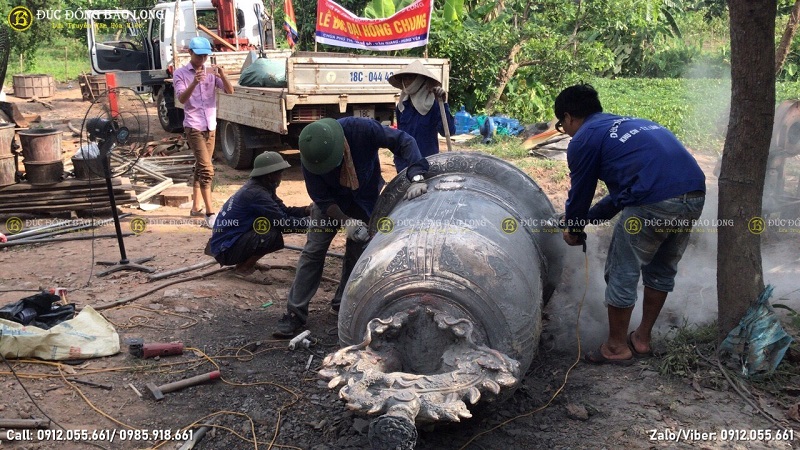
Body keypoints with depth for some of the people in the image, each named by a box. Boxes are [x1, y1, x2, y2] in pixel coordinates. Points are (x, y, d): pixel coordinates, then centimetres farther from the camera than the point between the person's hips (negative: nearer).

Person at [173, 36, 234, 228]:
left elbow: (230, 90, -3)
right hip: (194, 127, -5)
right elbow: (182, 98, -17)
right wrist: (194, 83, -34)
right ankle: (210, 213, -14)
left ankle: (196, 207, 24)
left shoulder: (212, 72, 7)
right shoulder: (180, 73, -3)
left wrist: (222, 75, -23)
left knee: (200, 168, 14)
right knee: (206, 169, -14)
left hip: (211, 126, 5)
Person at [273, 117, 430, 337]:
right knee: (314, 250, -6)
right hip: (329, 200, 0)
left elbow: (404, 141, -33)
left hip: (365, 197, 1)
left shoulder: (362, 129, -37)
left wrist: (417, 177, -46)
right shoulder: (309, 155, -32)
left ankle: (342, 304, 20)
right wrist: (345, 221, -33)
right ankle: (295, 313, -2)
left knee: (357, 250, 3)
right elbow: (320, 197, -21)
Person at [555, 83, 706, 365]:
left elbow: (580, 192, 15)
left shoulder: (583, 139, 7)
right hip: (695, 195, 8)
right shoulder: (630, 124, 30)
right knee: (662, 271, 23)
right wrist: (588, 218, 41)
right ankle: (643, 338, 35)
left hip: (654, 203, -8)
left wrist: (574, 229, 33)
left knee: (622, 273, 9)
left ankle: (616, 347, 20)